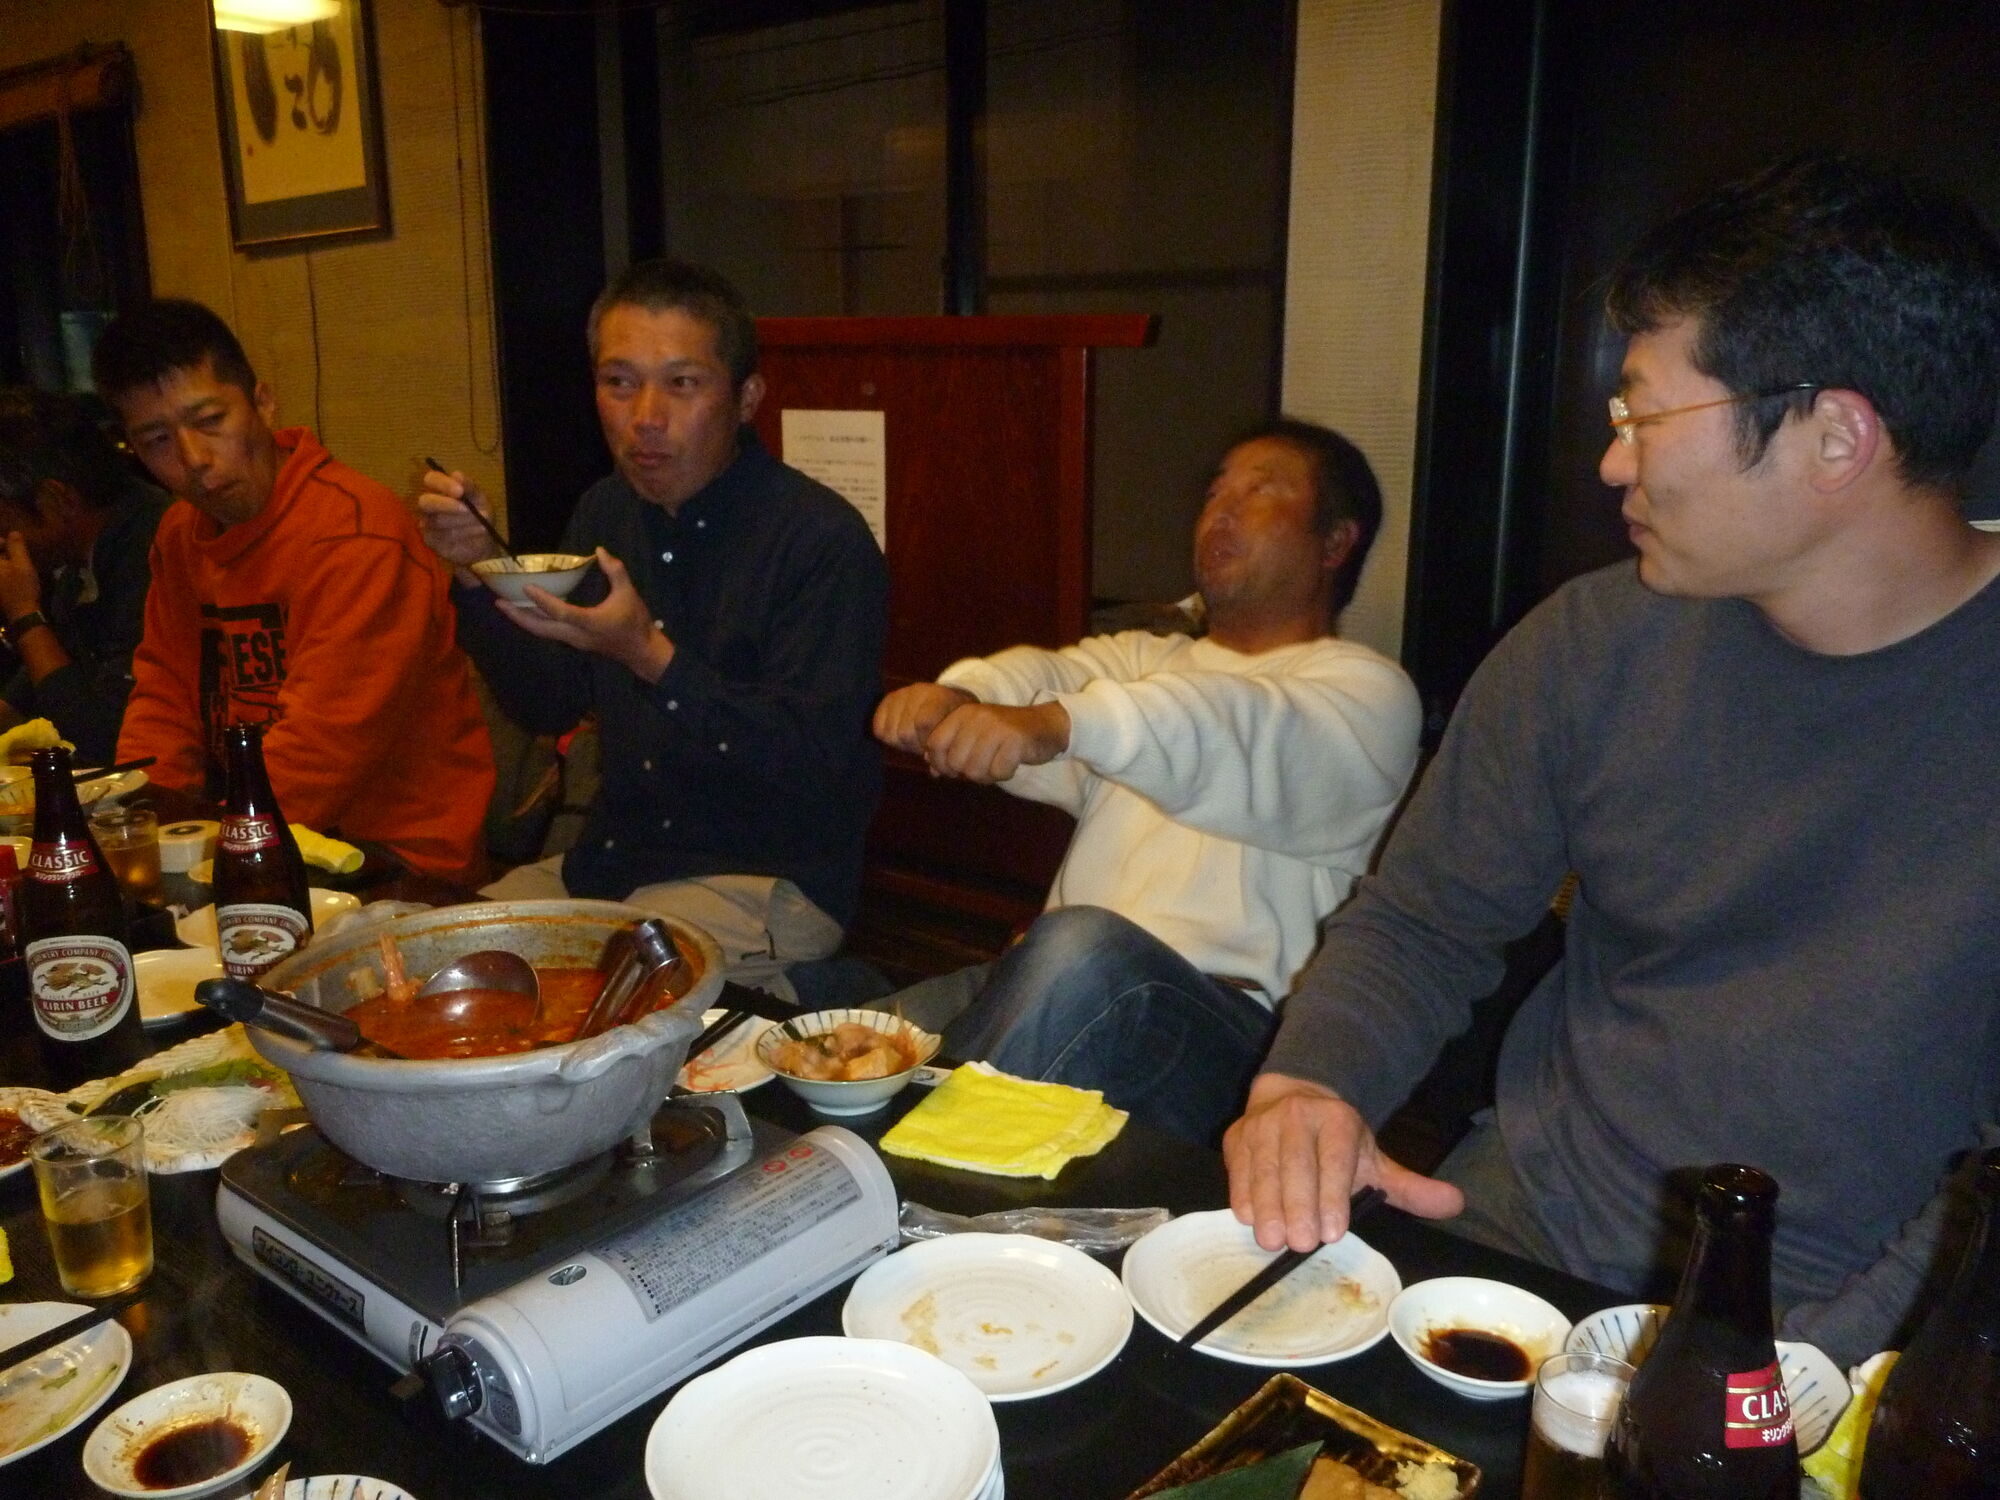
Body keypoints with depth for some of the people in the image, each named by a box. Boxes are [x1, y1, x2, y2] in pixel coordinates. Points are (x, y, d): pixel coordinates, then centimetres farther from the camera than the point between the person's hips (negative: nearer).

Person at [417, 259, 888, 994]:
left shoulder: (822, 540, -17)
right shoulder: (607, 510, 7)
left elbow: (812, 768, -22)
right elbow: (547, 709, 11)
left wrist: (651, 658, -30)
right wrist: (476, 575, -4)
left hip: (768, 882, -7)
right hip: (614, 857, 7)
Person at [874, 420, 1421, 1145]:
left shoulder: (1366, 691, 5)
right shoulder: (1147, 658, 25)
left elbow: (1252, 738, -18)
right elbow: (1044, 676, 3)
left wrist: (1057, 721, -37)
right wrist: (957, 695, -22)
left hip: (1223, 1016, -4)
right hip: (1059, 983, 5)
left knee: (1082, 948, -36)